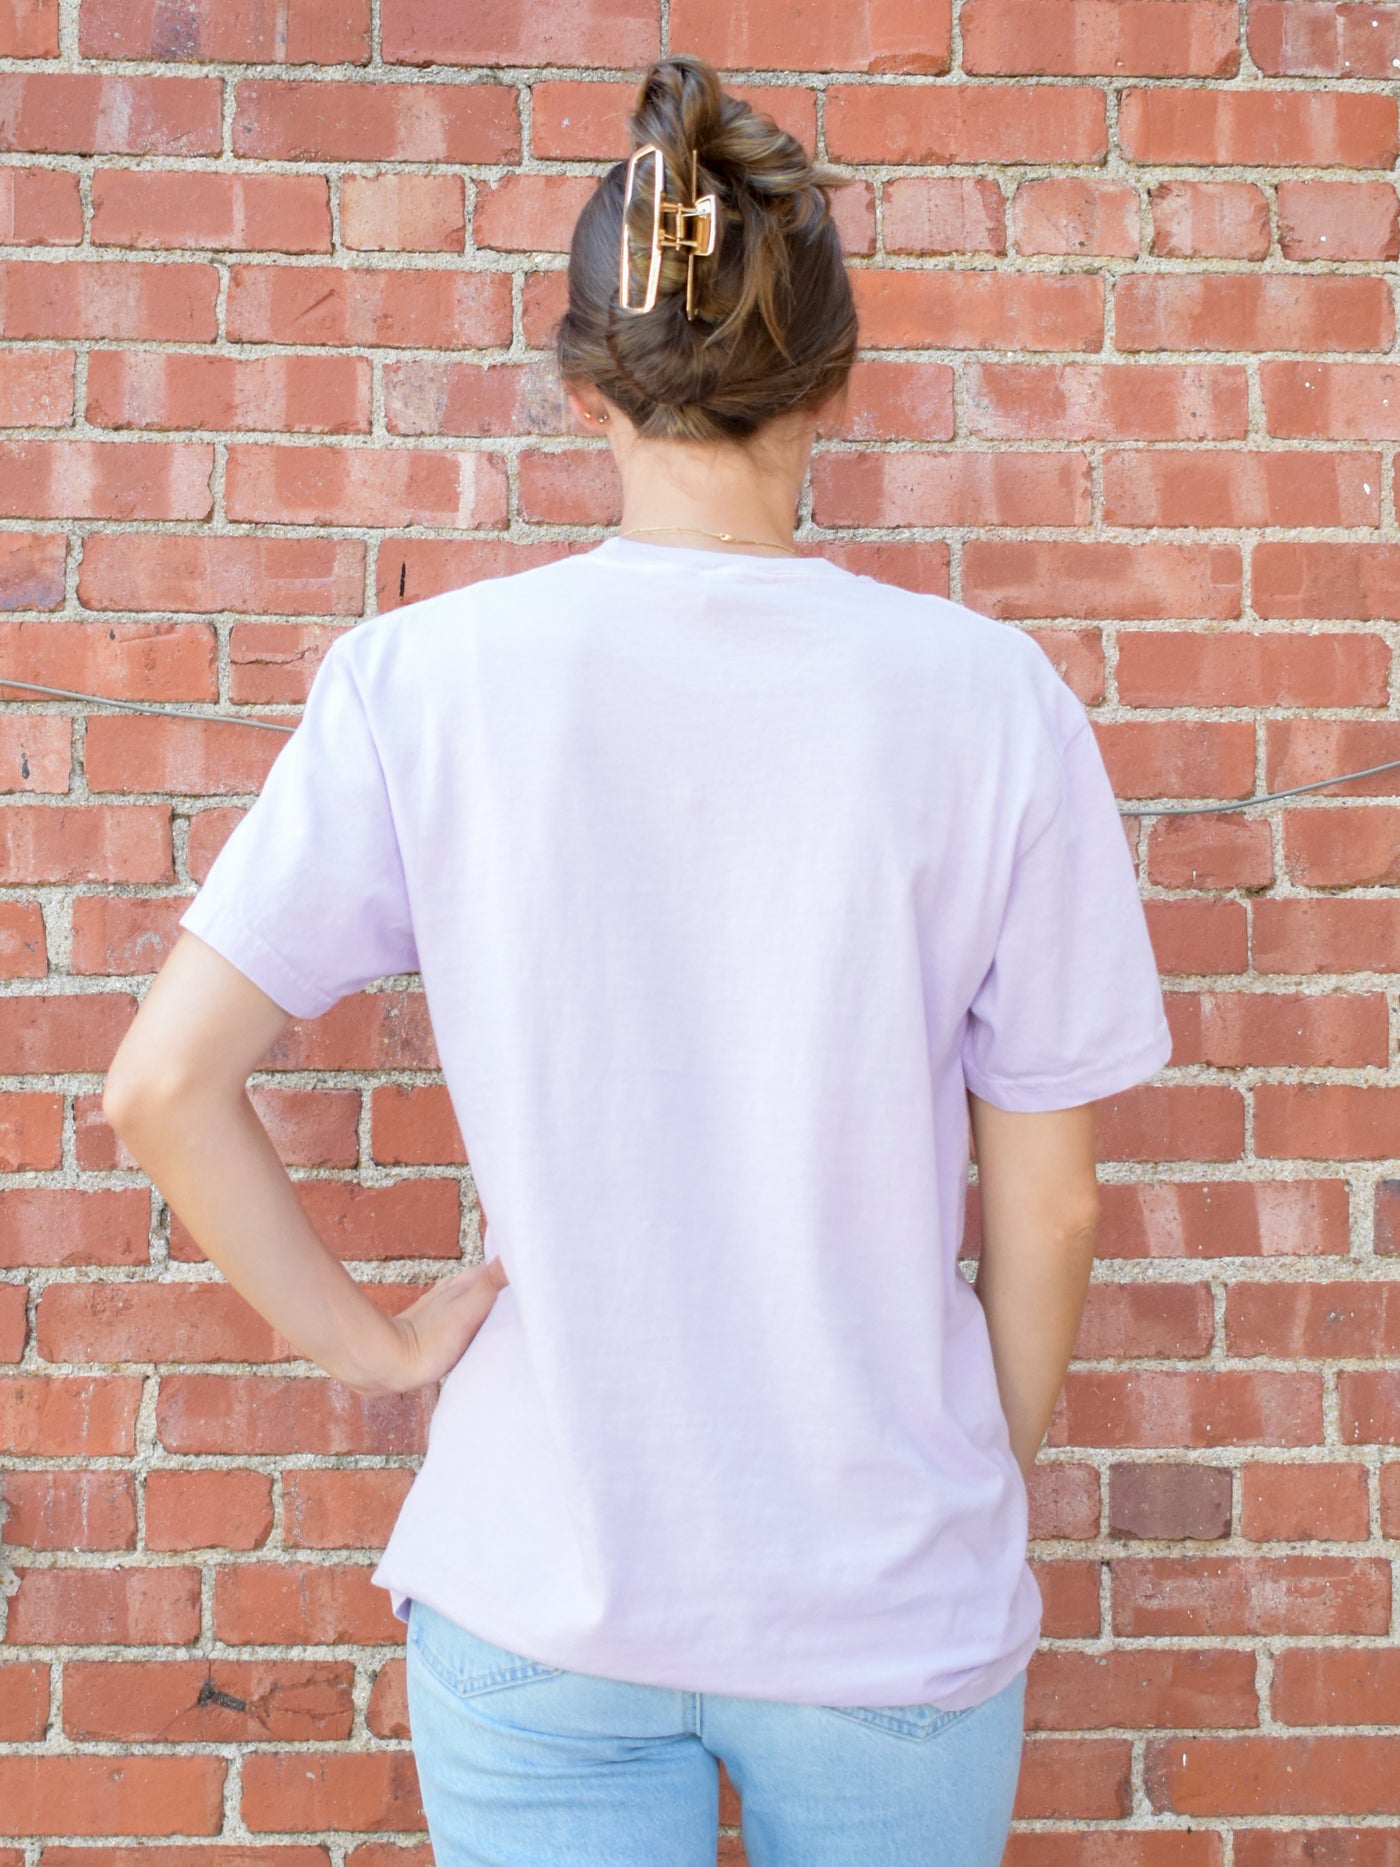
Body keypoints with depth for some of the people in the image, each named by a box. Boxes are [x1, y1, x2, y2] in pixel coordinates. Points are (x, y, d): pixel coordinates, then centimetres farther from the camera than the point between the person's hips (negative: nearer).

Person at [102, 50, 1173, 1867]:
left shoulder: (423, 672, -11)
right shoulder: (989, 694, -11)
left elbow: (161, 1083, -10)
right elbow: (1046, 1196, -5)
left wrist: (372, 1339, 2)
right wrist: (998, 1484, 10)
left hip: (541, 1586, 0)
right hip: (896, 1598, 1)